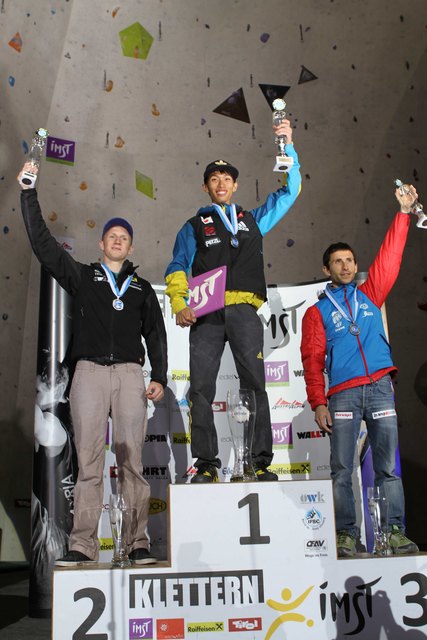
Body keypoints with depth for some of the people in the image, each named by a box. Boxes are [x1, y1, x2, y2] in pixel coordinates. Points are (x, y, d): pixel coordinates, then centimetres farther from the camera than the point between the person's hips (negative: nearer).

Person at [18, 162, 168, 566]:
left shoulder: (142, 288, 21)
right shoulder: (82, 276, 17)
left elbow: (156, 335, 16)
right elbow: (41, 242, 11)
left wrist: (159, 377, 5)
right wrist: (28, 191, 9)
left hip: (130, 374, 1)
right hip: (89, 371, 0)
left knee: (131, 459, -4)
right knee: (88, 461, -3)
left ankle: (138, 543, 1)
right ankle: (83, 545, 0)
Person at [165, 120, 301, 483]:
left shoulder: (253, 220, 26)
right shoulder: (193, 227, 20)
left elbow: (290, 191, 26)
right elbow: (177, 269, 9)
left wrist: (288, 146, 20)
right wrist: (180, 305, -8)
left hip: (244, 312, 1)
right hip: (206, 315, 0)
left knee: (255, 386, -7)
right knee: (201, 389, -6)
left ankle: (261, 462, -3)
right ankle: (207, 464, -1)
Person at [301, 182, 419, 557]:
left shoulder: (370, 295, 18)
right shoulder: (317, 312, 11)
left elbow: (390, 258, 13)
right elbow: (312, 359, 3)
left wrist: (403, 213, 9)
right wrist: (318, 401, -7)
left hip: (380, 388, 2)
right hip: (343, 395, -2)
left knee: (389, 466, 2)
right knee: (342, 469, -1)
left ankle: (396, 532, 6)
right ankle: (347, 535, 6)